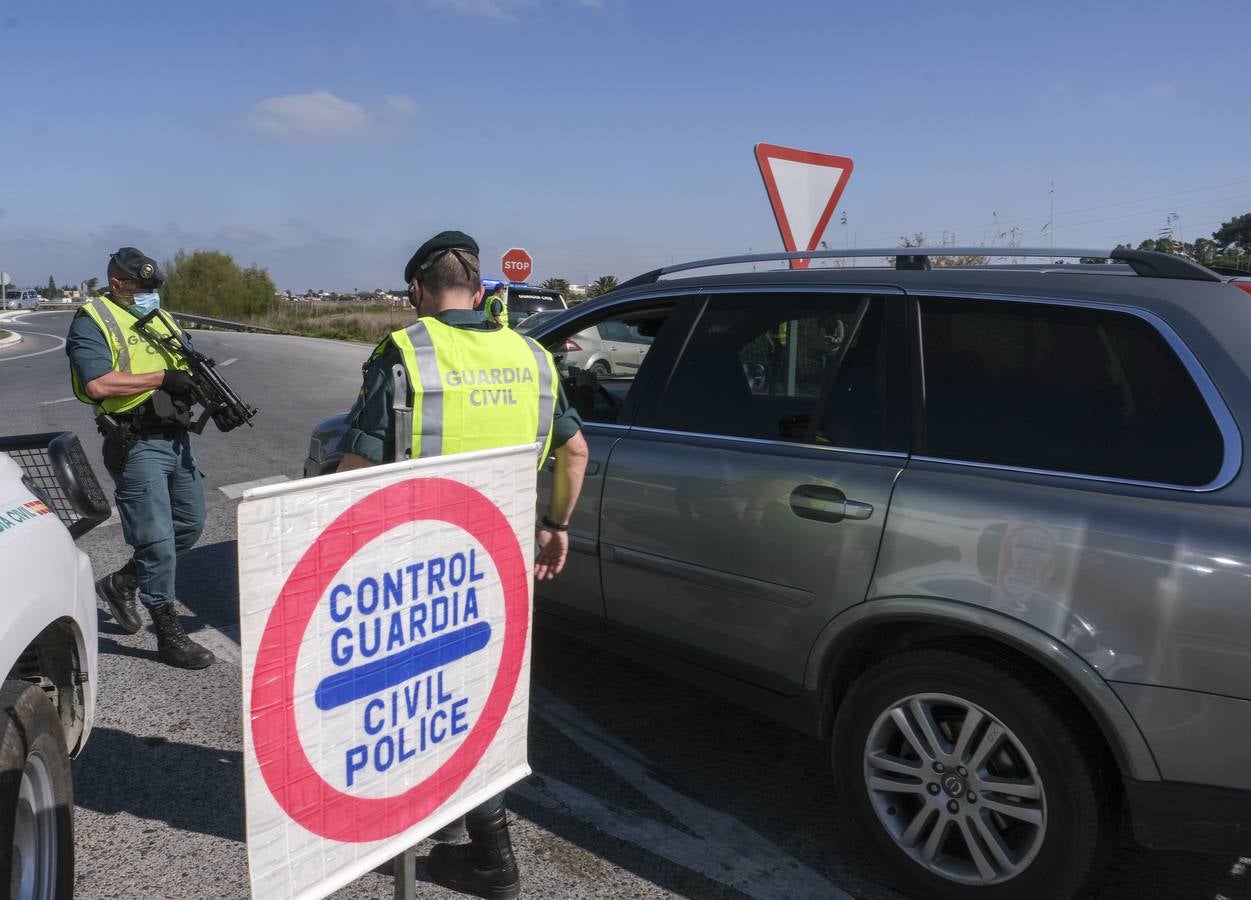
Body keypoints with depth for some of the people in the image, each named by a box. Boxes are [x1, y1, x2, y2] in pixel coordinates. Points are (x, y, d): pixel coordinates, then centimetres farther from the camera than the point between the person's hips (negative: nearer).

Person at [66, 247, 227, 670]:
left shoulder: (159, 318, 17)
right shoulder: (92, 322, -6)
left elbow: (187, 368, 19)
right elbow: (98, 383, -20)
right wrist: (162, 377, -17)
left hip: (176, 439, 8)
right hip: (137, 445, -8)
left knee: (190, 524, 18)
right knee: (157, 539, -5)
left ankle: (122, 582, 36)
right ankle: (169, 635, 6)